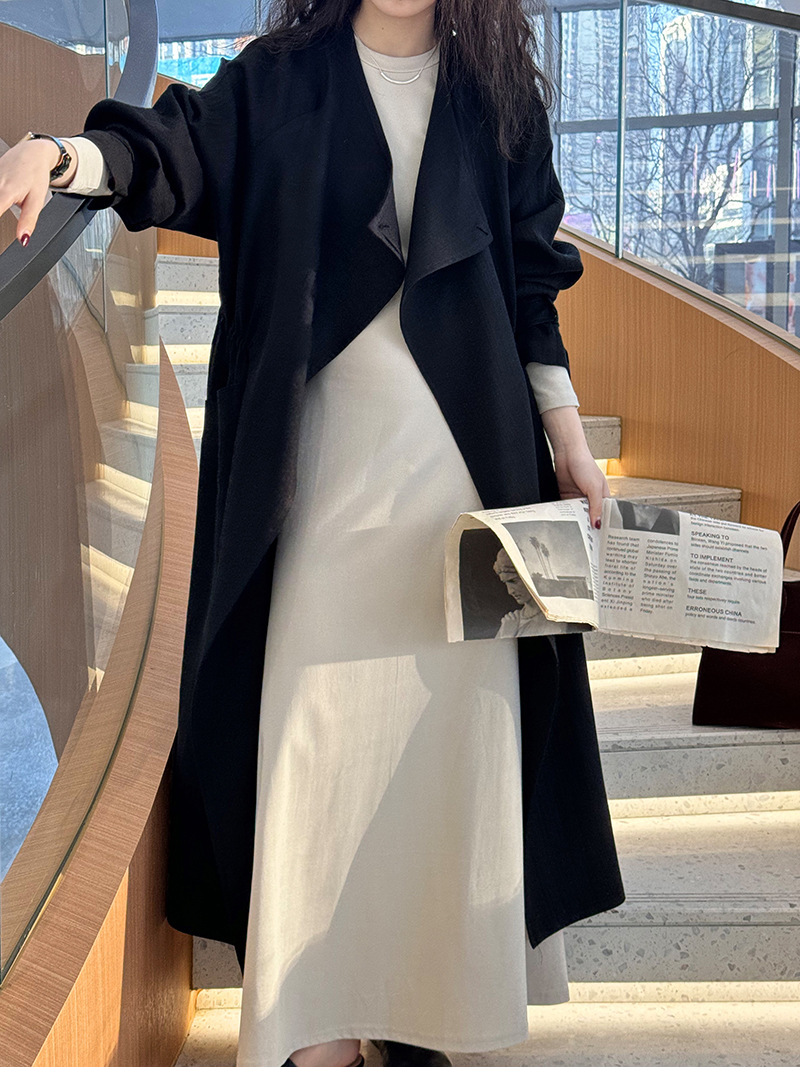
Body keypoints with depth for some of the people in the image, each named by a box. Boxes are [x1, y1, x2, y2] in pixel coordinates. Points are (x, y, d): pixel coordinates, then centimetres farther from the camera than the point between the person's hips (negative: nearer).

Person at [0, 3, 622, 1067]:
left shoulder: (495, 95, 13)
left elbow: (528, 277, 13)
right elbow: (177, 153, -7)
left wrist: (567, 437, 8)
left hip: (467, 458, 2)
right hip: (327, 452, -1)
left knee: (449, 717, 0)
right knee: (318, 713, -4)